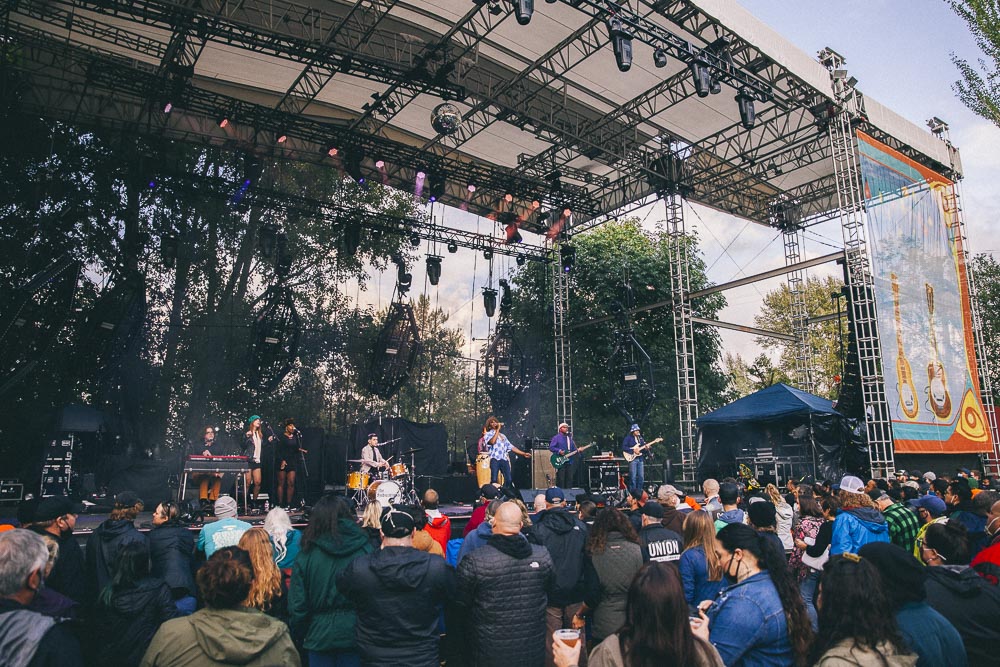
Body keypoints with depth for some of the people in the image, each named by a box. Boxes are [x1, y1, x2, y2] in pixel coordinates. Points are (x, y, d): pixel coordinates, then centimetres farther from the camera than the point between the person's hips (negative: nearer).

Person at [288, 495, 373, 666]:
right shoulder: (366, 549, -10)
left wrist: (298, 635, 10)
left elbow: (297, 605, -6)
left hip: (320, 636, 0)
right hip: (354, 633, 0)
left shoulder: (307, 555, -10)